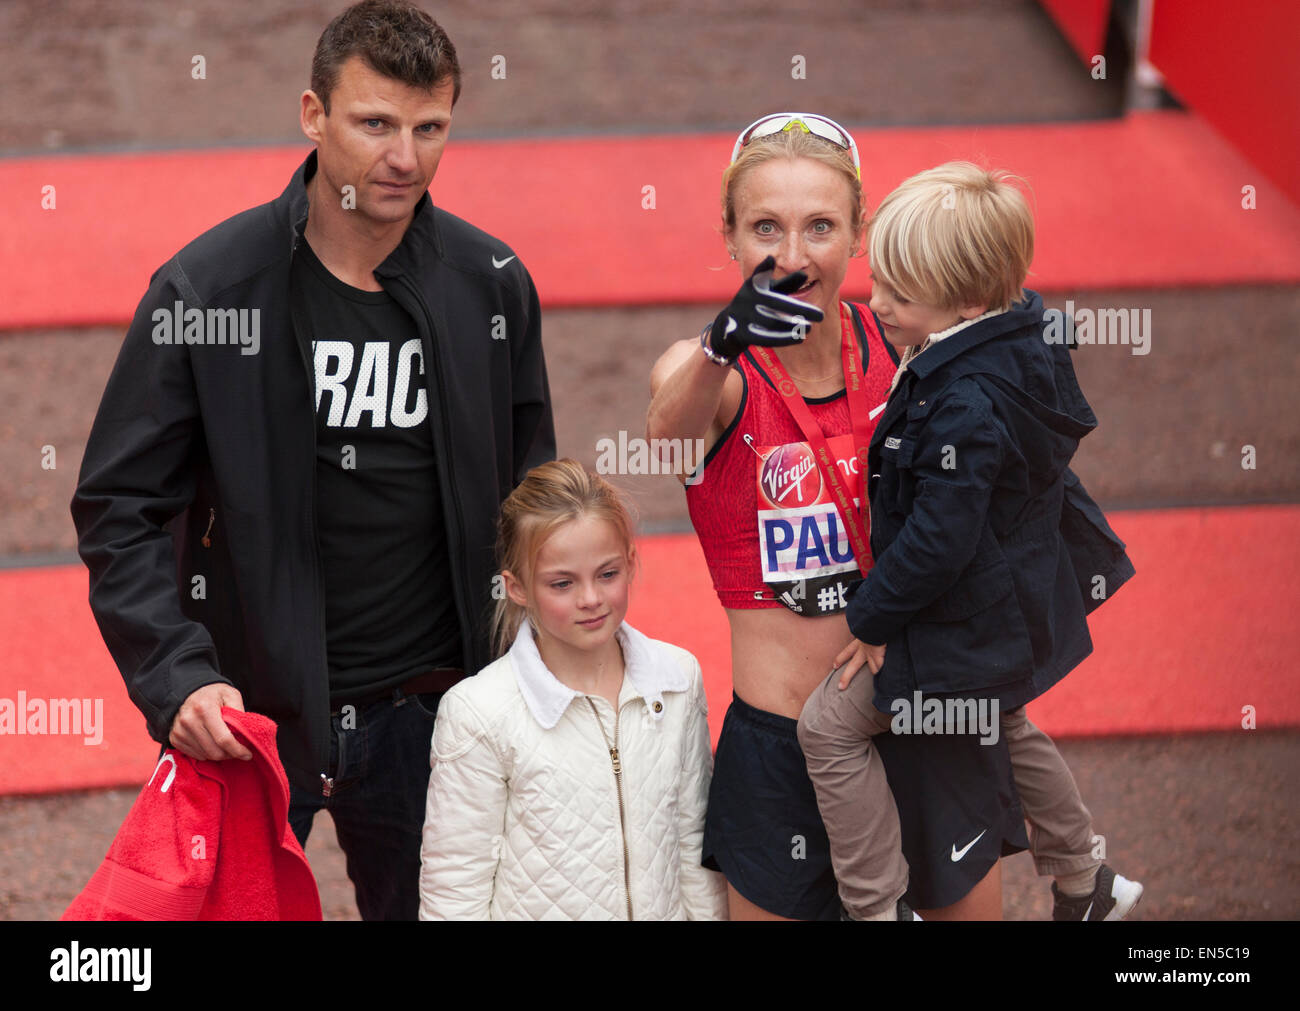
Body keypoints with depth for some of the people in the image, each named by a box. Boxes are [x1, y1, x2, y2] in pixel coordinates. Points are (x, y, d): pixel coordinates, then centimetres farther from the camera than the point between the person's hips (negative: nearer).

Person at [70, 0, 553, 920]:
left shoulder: (491, 285, -1)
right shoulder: (207, 289, -10)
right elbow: (121, 509, -8)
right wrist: (176, 678, -20)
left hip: (430, 712, 2)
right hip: (250, 711, -2)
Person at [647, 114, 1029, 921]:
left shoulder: (900, 348, -3)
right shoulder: (709, 373, -10)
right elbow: (669, 430, -35)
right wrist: (722, 345, -54)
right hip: (782, 741, -2)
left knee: (970, 905, 14)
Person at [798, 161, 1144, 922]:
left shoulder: (967, 407, -35)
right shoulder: (1025, 339, -6)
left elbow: (938, 539, -30)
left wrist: (872, 616, -15)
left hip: (966, 623, -10)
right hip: (1022, 596, 10)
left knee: (829, 725, 1)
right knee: (1004, 725, 31)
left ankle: (873, 905, 7)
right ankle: (1085, 886, 46)